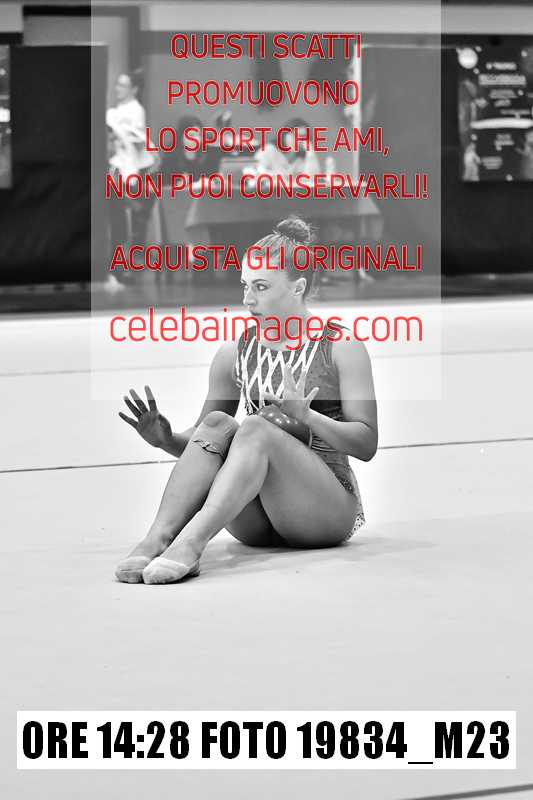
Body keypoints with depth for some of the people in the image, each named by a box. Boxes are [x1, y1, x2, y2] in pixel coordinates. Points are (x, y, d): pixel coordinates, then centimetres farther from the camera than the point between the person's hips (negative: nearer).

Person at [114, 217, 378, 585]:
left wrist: (305, 415, -22)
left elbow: (367, 444, -6)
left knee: (255, 427, -29)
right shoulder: (235, 354, 12)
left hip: (329, 509, -4)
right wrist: (166, 440, -6)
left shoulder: (341, 348, 1)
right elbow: (201, 442, 17)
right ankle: (157, 538, -40)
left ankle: (190, 543, -46)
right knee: (216, 424, -23)